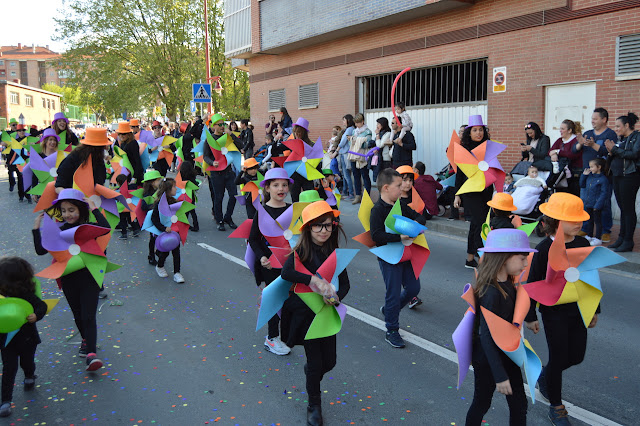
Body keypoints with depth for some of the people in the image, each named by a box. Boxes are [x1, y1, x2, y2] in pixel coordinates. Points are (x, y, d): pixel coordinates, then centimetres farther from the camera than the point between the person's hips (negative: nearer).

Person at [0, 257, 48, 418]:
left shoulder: (26, 296, -15)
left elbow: (42, 306, -6)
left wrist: (36, 316, -19)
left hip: (26, 338, -1)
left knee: (26, 362, 15)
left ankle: (29, 377, 37)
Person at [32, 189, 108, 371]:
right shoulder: (59, 231, 2)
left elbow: (106, 228, -30)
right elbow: (41, 250, -1)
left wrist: (94, 209, -25)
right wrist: (36, 228, -4)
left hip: (89, 278, -4)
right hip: (69, 280, 4)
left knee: (88, 316, -8)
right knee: (78, 315, 19)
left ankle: (91, 354, -11)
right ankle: (86, 341, 42)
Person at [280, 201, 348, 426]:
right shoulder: (302, 251, -13)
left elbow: (345, 283, 2)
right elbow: (286, 273, -30)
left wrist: (335, 297, -19)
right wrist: (314, 279, -38)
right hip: (305, 313, -4)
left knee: (329, 362, 12)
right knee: (315, 362, 1)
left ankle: (310, 371, 48)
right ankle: (314, 405, 26)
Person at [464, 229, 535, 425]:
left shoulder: (507, 284, -2)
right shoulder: (491, 293, -30)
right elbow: (486, 337, -27)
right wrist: (500, 376, -24)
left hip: (507, 355, 8)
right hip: (488, 359, -8)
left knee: (519, 404, 15)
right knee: (482, 403, 13)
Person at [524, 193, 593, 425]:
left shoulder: (583, 244, -1)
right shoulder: (544, 249, -18)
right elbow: (533, 283, -12)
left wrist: (594, 309, 15)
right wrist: (530, 316, -9)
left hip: (578, 310, 6)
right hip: (554, 312, -5)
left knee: (577, 356, 13)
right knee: (559, 357, 4)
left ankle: (545, 375, 43)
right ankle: (556, 406, 25)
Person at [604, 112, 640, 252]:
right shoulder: (621, 139, 17)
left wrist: (614, 149, -15)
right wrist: (611, 152, -3)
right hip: (618, 176, 8)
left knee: (628, 208, -5)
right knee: (623, 208, 11)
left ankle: (628, 241, -1)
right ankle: (621, 238, 17)